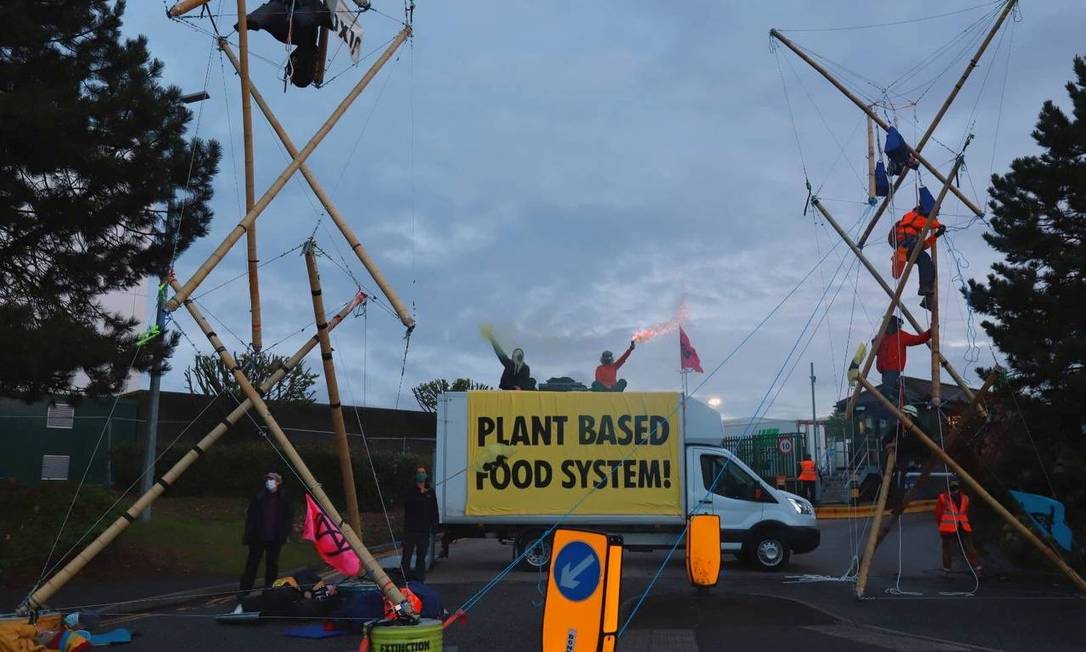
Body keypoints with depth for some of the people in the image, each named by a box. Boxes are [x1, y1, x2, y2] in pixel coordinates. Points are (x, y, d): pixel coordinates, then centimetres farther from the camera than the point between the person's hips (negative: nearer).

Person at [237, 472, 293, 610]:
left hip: (275, 540, 2)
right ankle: (241, 601, -3)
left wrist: (284, 533, -1)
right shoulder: (258, 498, -3)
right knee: (251, 567, -3)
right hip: (258, 538, -2)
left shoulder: (283, 500, 2)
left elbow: (288, 518, 9)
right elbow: (250, 517, -2)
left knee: (272, 566, 7)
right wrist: (248, 535, -7)